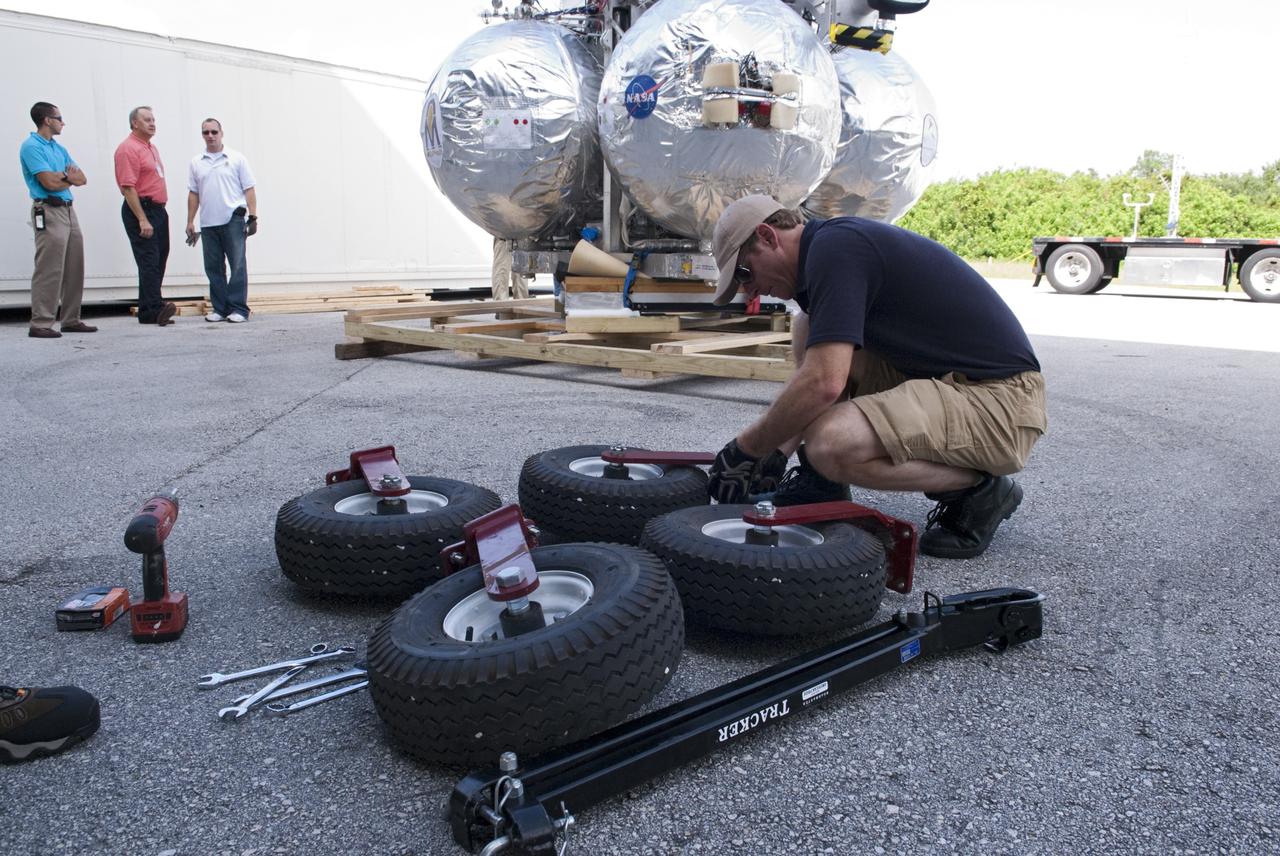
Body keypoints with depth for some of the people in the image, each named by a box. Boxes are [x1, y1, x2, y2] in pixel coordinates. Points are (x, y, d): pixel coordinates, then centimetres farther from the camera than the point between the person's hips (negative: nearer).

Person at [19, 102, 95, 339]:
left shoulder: (59, 148, 19)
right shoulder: (31, 146, -6)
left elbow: (82, 179, 12)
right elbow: (49, 182, -15)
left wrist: (63, 175, -7)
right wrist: (70, 177, 3)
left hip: (68, 210, 9)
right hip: (48, 211, -8)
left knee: (74, 269, 9)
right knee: (49, 271, -11)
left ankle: (71, 320, 16)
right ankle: (40, 324, -9)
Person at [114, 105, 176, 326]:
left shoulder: (151, 148, 19)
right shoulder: (128, 149, -10)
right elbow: (128, 187, -18)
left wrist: (158, 214, 19)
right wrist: (142, 219, -23)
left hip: (158, 210, 9)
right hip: (140, 210, -9)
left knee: (158, 260, 8)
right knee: (149, 260, -14)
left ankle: (147, 311, 13)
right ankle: (154, 308, -19)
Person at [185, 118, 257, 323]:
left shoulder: (236, 159, 3)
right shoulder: (196, 163, 13)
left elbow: (249, 189, 1)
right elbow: (193, 194, 14)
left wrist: (253, 217, -7)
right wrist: (190, 222, 10)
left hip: (233, 220, -4)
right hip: (208, 222, 4)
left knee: (237, 265, -7)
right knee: (213, 267, 7)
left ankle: (238, 308, -4)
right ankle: (220, 308, 13)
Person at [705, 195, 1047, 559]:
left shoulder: (834, 246, -17)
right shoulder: (837, 242, 14)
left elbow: (823, 383, -26)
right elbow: (816, 368, 23)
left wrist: (744, 449, -13)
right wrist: (778, 449, 16)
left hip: (1001, 401, -10)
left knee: (833, 444, -30)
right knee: (809, 330, 10)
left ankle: (981, 491, -5)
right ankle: (822, 478, 13)